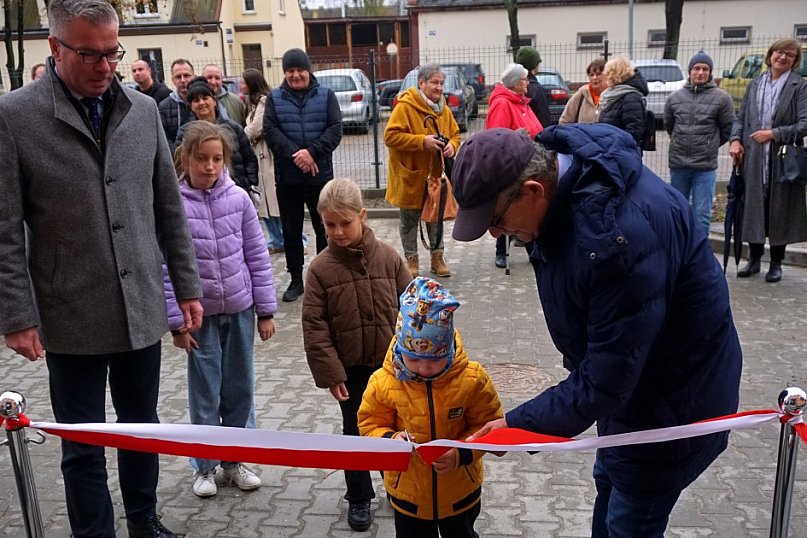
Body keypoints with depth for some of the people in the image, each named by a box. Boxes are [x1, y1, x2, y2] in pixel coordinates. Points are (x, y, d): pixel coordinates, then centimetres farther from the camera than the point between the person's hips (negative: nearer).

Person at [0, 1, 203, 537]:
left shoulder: (144, 109, 4)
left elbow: (169, 207, 8)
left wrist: (187, 286, 8)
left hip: (143, 308, 4)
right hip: (72, 317, -3)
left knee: (142, 427, 19)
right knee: (83, 446, 10)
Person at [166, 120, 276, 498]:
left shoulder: (238, 198, -3)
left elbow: (257, 256, 1)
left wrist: (266, 310, 2)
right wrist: (176, 322, -9)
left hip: (240, 310, 2)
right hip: (200, 314, -2)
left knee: (240, 390, 12)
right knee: (205, 394, 8)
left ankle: (234, 460, 30)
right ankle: (204, 467, 26)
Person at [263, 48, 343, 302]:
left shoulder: (326, 95, 4)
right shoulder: (274, 99, 6)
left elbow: (335, 130, -5)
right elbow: (270, 131, -6)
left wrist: (312, 151, -19)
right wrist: (295, 154, -19)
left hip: (321, 175, -1)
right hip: (287, 177, 1)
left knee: (325, 229, 8)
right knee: (291, 231, 9)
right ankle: (296, 280, 20)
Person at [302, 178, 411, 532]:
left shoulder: (388, 257, -8)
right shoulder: (321, 268, -11)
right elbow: (314, 327, -10)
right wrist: (330, 373, -13)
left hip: (392, 363, 1)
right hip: (350, 367, -1)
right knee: (355, 432, 13)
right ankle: (359, 497, 30)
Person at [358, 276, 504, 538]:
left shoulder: (473, 379, -20)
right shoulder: (383, 383, -19)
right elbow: (370, 425, -5)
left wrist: (461, 453, -27)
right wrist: (390, 439, -26)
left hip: (460, 491, 0)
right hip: (407, 493, 0)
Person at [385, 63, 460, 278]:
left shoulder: (444, 109, 7)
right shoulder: (404, 107, -14)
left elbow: (455, 134, 16)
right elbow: (390, 136, -20)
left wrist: (452, 145, -8)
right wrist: (422, 141, -25)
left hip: (436, 175, 6)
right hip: (411, 176, -5)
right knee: (410, 219, 7)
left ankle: (437, 256, 27)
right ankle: (411, 259, 19)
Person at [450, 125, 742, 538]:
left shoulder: (617, 235, -41)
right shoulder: (552, 161, -11)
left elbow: (604, 382, -33)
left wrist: (517, 425, -25)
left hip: (673, 397, -9)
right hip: (626, 371, 9)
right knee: (610, 482, 29)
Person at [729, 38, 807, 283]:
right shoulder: (755, 84, 12)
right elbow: (740, 117, 15)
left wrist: (773, 133, -16)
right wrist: (736, 139, -1)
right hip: (754, 159, 3)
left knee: (780, 211, 4)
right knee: (754, 208, 8)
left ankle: (776, 263, 17)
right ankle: (754, 259, 22)